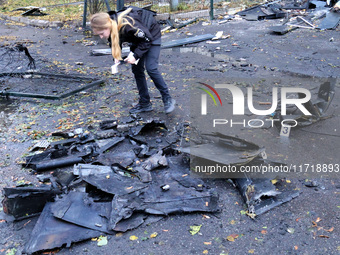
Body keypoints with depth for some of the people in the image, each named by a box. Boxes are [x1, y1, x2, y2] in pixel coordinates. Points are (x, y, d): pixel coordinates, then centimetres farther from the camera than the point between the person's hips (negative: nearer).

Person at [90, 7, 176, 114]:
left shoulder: (127, 24, -40)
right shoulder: (110, 28, -18)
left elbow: (147, 39, -28)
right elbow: (114, 43, 2)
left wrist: (135, 55, -30)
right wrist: (117, 56, -15)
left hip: (151, 35, -8)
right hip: (137, 38, 8)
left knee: (151, 68, -16)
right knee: (137, 69, 4)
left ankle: (168, 100, -1)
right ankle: (145, 103, 14)